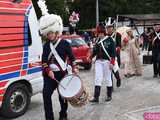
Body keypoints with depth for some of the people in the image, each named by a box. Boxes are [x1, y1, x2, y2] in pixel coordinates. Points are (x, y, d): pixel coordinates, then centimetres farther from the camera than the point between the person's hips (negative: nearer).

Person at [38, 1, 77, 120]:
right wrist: (48, 70, -11)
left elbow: (72, 57, 3)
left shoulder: (65, 44, -7)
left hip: (62, 74, -3)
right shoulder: (47, 45, 3)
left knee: (62, 96, 10)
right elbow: (44, 60, 2)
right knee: (46, 94, -10)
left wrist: (74, 68, 1)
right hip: (49, 74, 3)